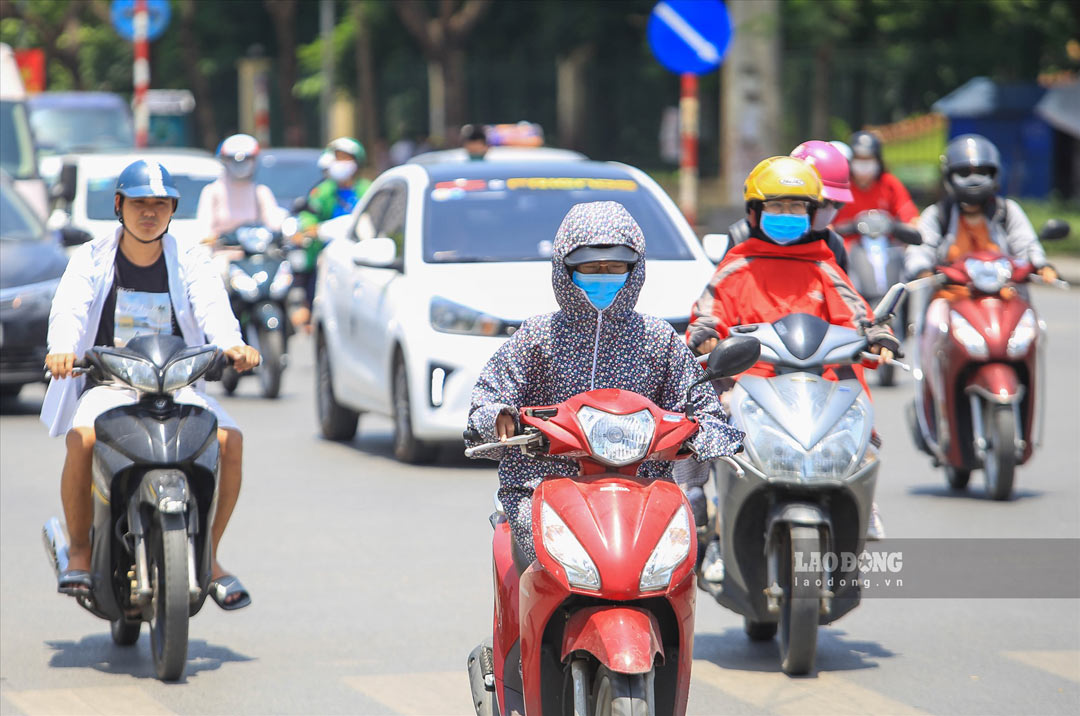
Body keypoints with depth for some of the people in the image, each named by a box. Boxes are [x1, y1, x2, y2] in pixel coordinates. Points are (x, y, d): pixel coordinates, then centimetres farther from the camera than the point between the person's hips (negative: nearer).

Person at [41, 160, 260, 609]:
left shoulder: (190, 260, 5)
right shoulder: (92, 259, 3)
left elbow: (212, 307, -13)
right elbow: (69, 309, -14)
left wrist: (232, 344, -36)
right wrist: (62, 349, -38)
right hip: (105, 385, -1)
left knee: (230, 439, -24)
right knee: (82, 438, -33)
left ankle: (208, 556, -7)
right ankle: (79, 551, -12)